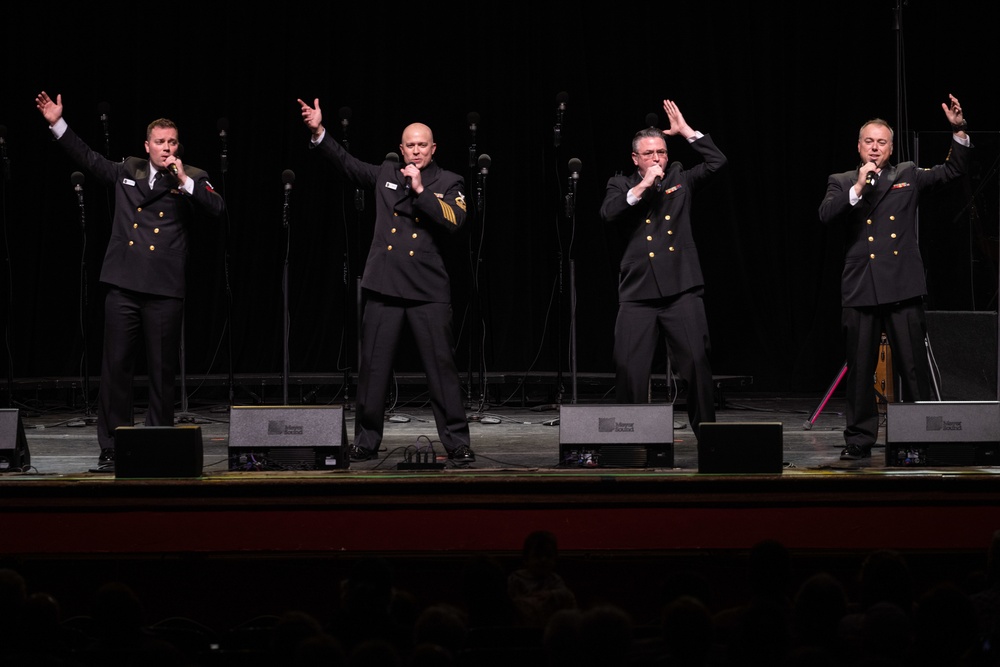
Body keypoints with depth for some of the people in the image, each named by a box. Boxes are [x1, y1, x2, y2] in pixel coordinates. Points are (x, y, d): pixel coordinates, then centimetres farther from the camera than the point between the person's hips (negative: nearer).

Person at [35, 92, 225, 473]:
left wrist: (184, 181, -15)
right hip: (123, 285, 2)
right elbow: (87, 158, 23)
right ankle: (112, 450, 5)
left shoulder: (192, 180, 5)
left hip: (165, 291, -2)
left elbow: (218, 209, -10)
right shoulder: (127, 172, 14)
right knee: (115, 368, 1)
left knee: (162, 372, 3)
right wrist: (57, 124, 18)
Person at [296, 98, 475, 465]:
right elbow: (347, 163, 10)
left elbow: (454, 221, -10)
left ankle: (457, 443, 1)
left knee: (442, 366, -4)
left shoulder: (449, 183, 4)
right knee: (373, 367, 4)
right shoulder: (385, 175, 13)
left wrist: (420, 190, -14)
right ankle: (366, 442, 12)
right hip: (384, 287, 3)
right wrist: (319, 131, 0)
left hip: (428, 290, -3)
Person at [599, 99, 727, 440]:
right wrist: (642, 187, -14)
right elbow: (608, 213, -8)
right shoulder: (621, 185, 11)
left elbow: (717, 161, 4)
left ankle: (706, 432, 4)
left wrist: (686, 131, 2)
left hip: (682, 290, 0)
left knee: (698, 362, -4)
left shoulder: (680, 179, 13)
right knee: (629, 369, -3)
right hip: (638, 293, 0)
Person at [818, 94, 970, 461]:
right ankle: (859, 440, 11)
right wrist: (858, 188, -13)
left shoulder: (907, 176, 12)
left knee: (914, 368, -1)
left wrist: (959, 131, -3)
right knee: (860, 369, 4)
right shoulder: (841, 183, 11)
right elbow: (825, 215, -5)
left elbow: (951, 170, 10)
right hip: (860, 289, 0)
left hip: (902, 288, 0)